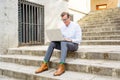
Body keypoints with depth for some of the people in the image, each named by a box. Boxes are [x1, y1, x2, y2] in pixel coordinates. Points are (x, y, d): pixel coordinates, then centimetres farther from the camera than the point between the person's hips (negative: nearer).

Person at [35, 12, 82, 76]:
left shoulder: (76, 26, -7)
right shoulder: (62, 27, 10)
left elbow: (79, 40, -11)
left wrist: (70, 40, -27)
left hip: (74, 45, -5)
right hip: (64, 44, 5)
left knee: (63, 42, -39)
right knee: (52, 43, -23)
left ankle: (61, 67, -48)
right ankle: (45, 65, -26)